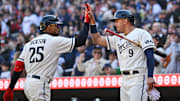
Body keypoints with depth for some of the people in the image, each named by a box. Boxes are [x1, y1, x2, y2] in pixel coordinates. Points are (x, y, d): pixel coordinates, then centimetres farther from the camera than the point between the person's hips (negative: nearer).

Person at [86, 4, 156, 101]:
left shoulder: (141, 34, -3)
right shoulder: (118, 38, 21)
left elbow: (150, 56, -12)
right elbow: (97, 40, 23)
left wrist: (150, 77, -22)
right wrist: (92, 21, 15)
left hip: (138, 78, -8)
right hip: (124, 80, 8)